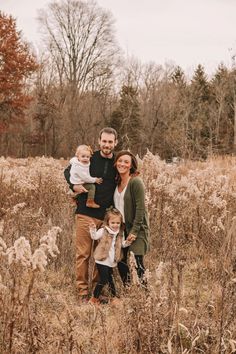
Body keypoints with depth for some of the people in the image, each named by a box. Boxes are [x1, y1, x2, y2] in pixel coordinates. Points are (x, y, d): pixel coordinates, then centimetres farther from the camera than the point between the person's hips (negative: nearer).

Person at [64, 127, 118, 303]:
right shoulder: (89, 158, 0)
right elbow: (68, 171, 12)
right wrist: (73, 185, -8)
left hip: (106, 216, 2)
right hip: (86, 214, -2)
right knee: (83, 254, -1)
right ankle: (83, 291, 6)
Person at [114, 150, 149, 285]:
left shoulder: (136, 182, -12)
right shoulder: (117, 183, 9)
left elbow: (140, 208, -15)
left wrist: (134, 231, -18)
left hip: (136, 229, -7)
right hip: (121, 228, 7)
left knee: (138, 262, -12)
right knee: (121, 262, 7)